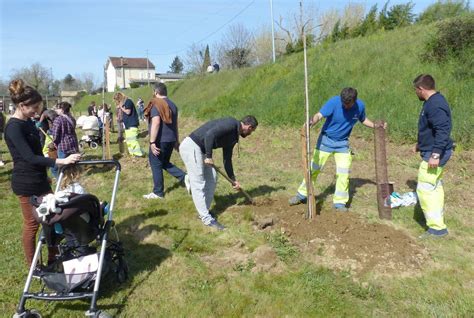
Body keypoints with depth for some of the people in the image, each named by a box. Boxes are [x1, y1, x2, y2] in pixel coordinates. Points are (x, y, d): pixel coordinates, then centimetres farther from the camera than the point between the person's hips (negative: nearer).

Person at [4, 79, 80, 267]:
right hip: (26, 183, -9)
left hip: (40, 179, 9)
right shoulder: (13, 127, -20)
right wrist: (61, 161, -32)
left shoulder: (28, 122, 8)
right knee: (32, 224, 4)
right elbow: (30, 157, -27)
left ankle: (53, 260, 27)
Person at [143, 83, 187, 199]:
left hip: (160, 140, -8)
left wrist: (152, 142, -22)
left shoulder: (156, 104, -12)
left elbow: (156, 123, -22)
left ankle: (158, 192, 11)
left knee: (156, 165, 4)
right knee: (165, 163, 21)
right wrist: (176, 141, 23)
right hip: (170, 140, 8)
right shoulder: (173, 105, 12)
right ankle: (184, 177, 6)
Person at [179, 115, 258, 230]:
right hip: (191, 146, -10)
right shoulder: (231, 123, -13)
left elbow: (227, 159, 22)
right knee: (198, 184, -5)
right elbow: (210, 134, -25)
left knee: (211, 179, 12)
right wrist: (209, 156, -18)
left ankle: (204, 212, 20)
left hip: (200, 149, 10)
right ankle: (206, 219, 0)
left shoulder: (232, 137, 16)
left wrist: (233, 179, 25)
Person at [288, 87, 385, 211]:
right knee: (314, 168, 3)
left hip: (342, 143, 2)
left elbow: (363, 120, 10)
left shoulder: (360, 106, -9)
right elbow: (319, 115, -33)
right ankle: (302, 195, 18)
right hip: (326, 140, -2)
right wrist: (311, 122, -53)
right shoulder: (334, 102, -21)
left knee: (344, 172, -3)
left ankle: (339, 202, 10)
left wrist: (376, 126, -4)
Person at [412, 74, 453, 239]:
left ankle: (436, 227, -2)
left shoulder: (435, 105, -22)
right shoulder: (433, 101, 12)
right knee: (435, 186, 18)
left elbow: (443, 130, -29)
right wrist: (421, 143, 31)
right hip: (434, 151, 11)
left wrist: (435, 155, -30)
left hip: (434, 154, -11)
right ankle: (438, 221, 31)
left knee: (425, 189, -8)